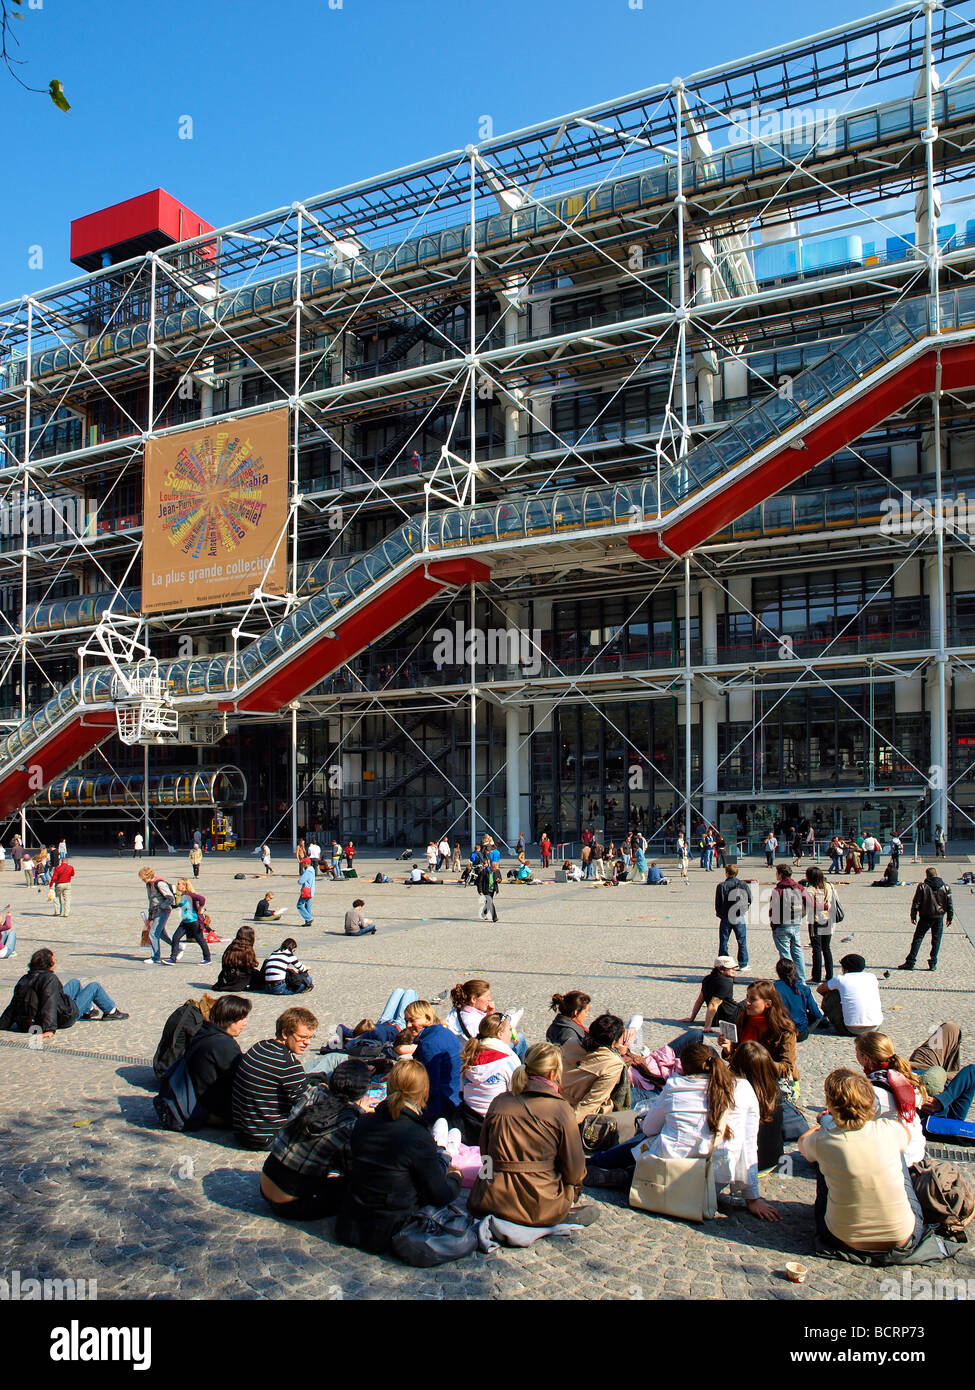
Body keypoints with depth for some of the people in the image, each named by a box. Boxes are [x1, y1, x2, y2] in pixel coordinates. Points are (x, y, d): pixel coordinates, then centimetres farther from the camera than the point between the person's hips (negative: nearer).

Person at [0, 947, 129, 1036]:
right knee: (94, 986, 7)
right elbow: (50, 1004, -40)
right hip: (65, 1018, -8)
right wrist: (49, 1029, -47)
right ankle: (111, 1011, 26)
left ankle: (88, 1010, 46)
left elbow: (13, 1006, -3)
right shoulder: (49, 978, -30)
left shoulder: (24, 979, -5)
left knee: (75, 983, 28)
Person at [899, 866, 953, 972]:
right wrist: (950, 917, 14)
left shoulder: (922, 886, -6)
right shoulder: (945, 887, 0)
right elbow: (950, 904, 5)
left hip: (925, 917, -1)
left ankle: (910, 962, 1)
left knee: (917, 938, 4)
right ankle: (933, 963, 8)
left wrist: (913, 916, 4)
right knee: (936, 940, 10)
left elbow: (916, 903, -4)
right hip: (939, 918, 2)